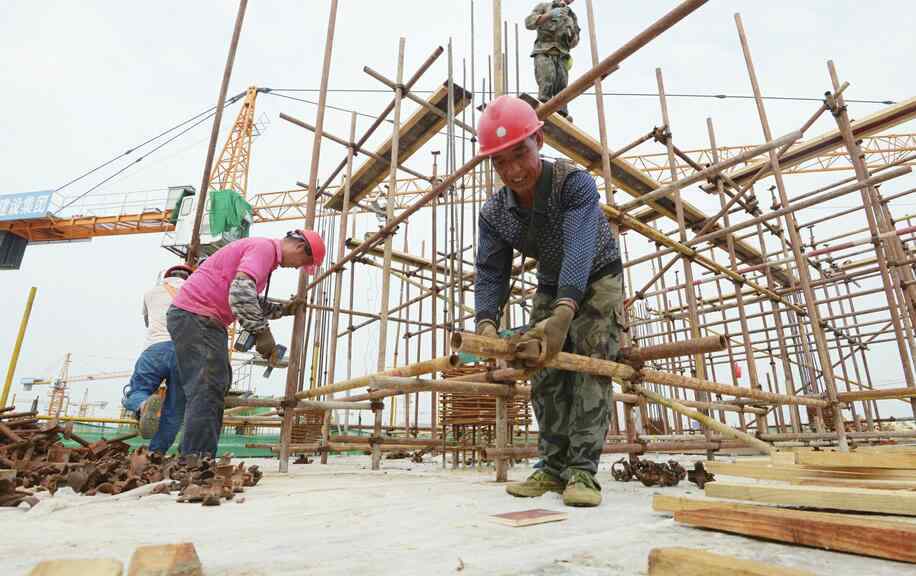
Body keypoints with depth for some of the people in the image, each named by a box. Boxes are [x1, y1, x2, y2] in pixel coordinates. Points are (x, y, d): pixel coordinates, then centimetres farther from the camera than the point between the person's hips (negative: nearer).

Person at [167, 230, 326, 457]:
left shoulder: (264, 250, 20)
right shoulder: (265, 247, -13)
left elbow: (250, 303, 27)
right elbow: (241, 291, -29)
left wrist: (283, 309, 23)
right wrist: (262, 331, -25)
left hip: (200, 318, 11)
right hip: (196, 317, -11)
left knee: (217, 386, 11)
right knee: (208, 390, -14)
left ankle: (196, 460, 16)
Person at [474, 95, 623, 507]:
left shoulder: (574, 183, -30)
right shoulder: (493, 213, -15)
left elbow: (580, 249, -44)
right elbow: (491, 273, -17)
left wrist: (563, 314, -60)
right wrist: (486, 323, -37)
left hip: (597, 280, -4)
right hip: (551, 288, 5)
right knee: (545, 375, -1)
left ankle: (582, 470, -13)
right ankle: (555, 468, 8)